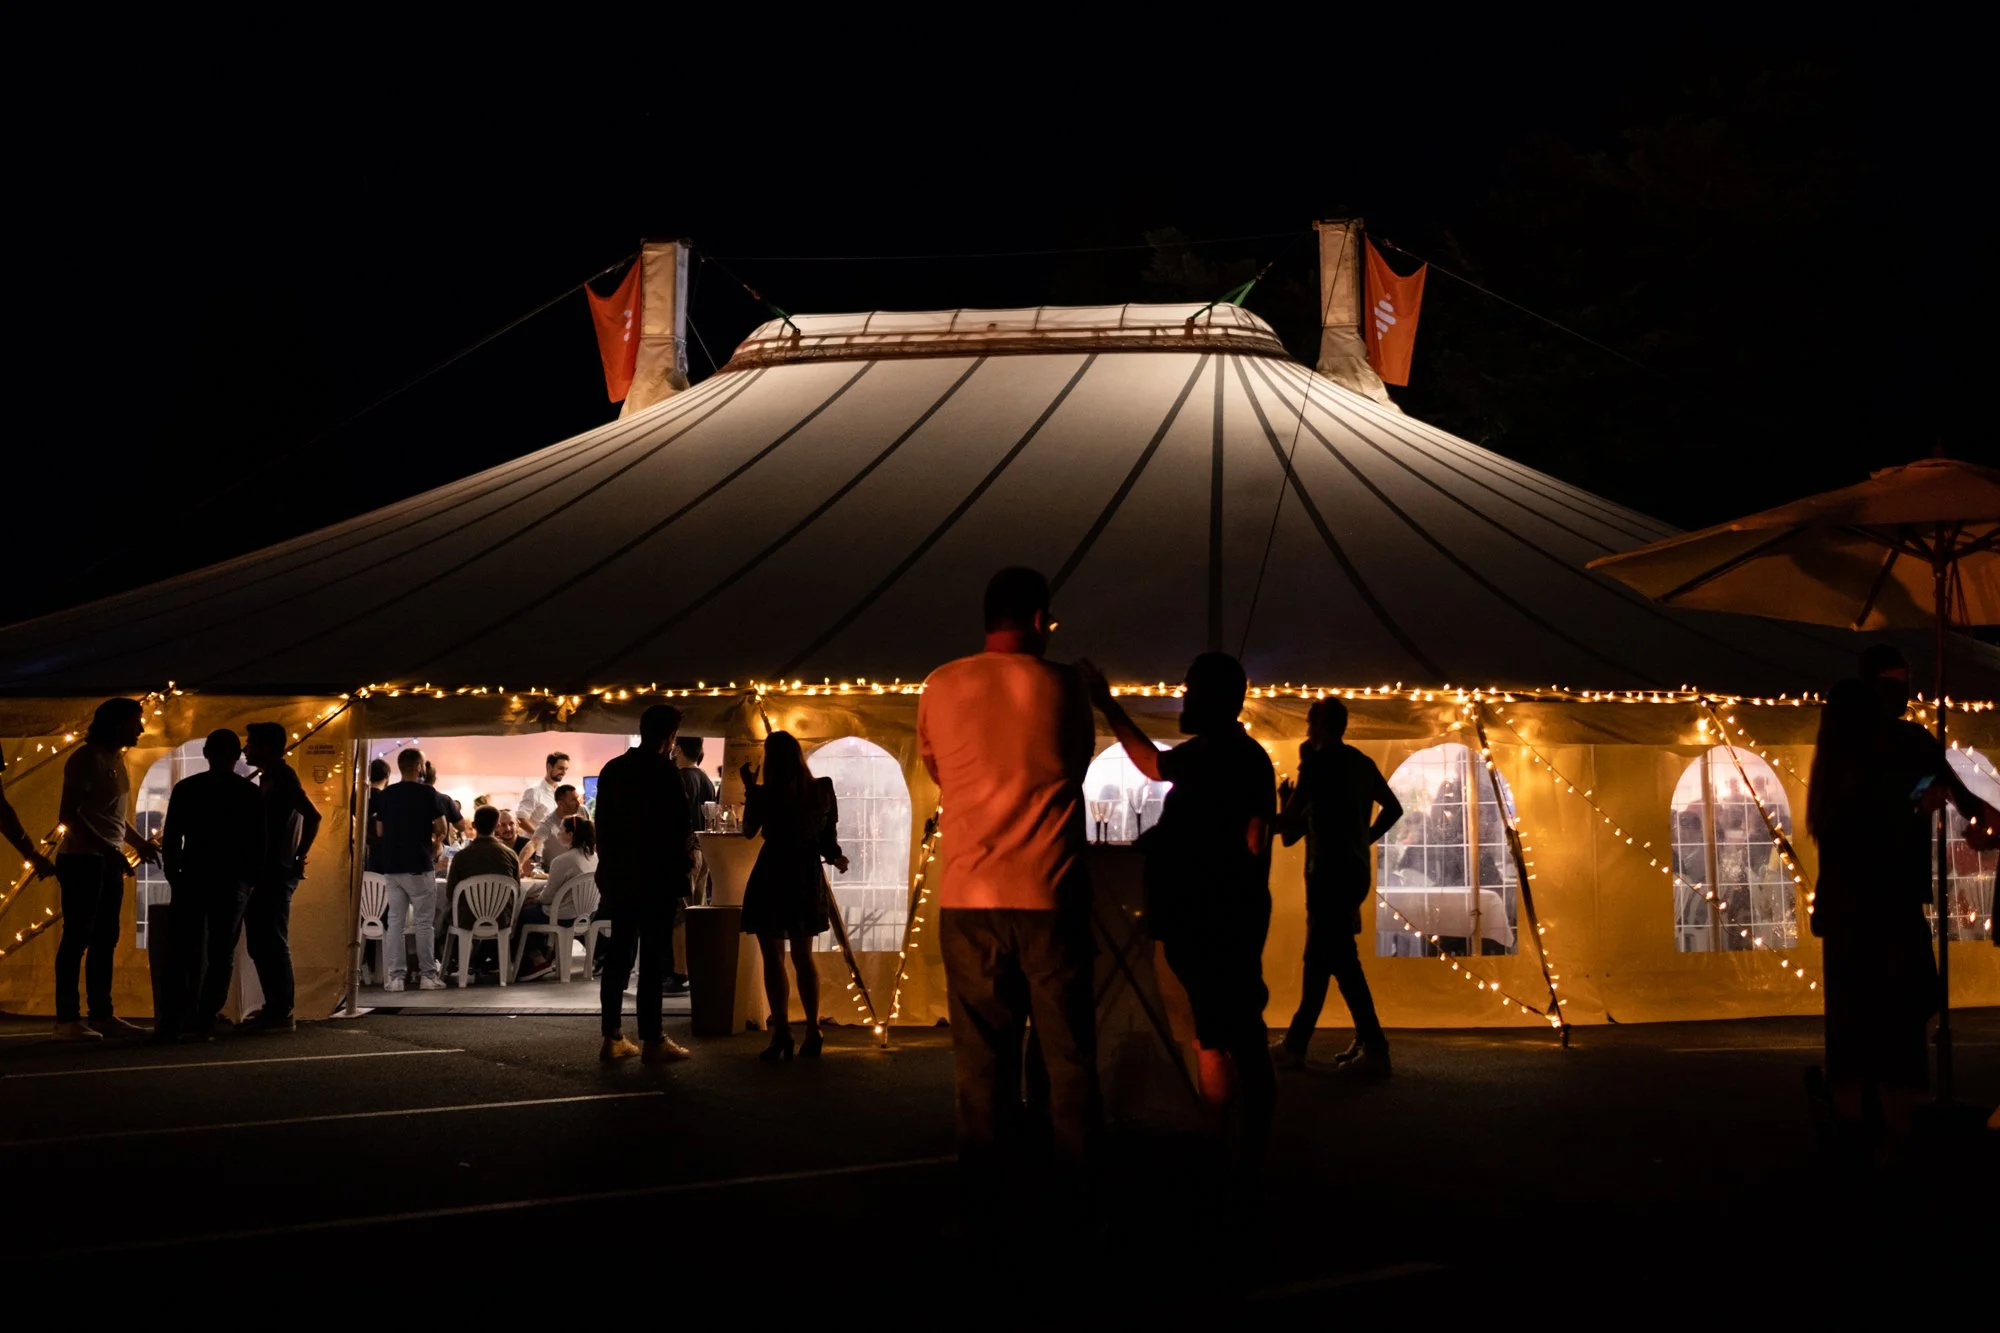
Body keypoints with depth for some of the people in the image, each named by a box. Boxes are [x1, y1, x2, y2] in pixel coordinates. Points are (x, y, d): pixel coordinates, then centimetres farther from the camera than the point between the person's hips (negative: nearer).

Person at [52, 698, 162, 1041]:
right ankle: (67, 1019, -7)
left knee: (105, 940, 8)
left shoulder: (116, 759, 15)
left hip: (108, 860, 9)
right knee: (77, 938, -8)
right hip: (82, 859, -8)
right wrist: (105, 848, -23)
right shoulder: (87, 758, -10)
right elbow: (69, 814, -17)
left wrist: (140, 842, 13)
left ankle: (101, 1015, 12)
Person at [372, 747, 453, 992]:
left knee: (394, 921, 6)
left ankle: (395, 976, 3)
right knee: (424, 922, 2)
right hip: (419, 865, -4)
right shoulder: (428, 793, -8)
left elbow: (379, 831, 12)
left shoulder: (385, 795, 6)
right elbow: (441, 829, -7)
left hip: (391, 865, 4)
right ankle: (428, 975, 2)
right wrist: (435, 843, 13)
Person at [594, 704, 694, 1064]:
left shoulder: (612, 770, 7)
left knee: (619, 954, 10)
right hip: (656, 878, -6)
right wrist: (683, 864, 2)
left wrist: (609, 864, 17)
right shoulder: (664, 772, -13)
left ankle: (612, 1037, 11)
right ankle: (653, 1040, -3)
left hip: (618, 876, 6)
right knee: (653, 958, -4)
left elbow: (602, 824, 11)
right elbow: (681, 828, -13)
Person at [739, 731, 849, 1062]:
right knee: (803, 957, 14)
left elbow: (749, 831, 4)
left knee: (773, 957, 0)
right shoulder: (821, 790, -1)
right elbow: (827, 835, 4)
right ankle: (812, 1033, 13)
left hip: (772, 877, -4)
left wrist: (750, 788, 8)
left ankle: (782, 1035, -6)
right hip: (807, 877, 5)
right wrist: (835, 857, 20)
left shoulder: (766, 794, -11)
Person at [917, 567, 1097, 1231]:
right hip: (1051, 896, -1)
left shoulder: (941, 688, 3)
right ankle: (1076, 1195, 9)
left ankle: (990, 1200, 9)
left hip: (968, 898, 1)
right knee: (1068, 1053, 7)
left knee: (981, 1057, 6)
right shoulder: (1065, 686, 0)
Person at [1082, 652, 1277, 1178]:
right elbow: (1153, 764, 38)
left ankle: (1240, 1172, -9)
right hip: (1202, 925, 10)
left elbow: (1252, 848, -18)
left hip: (1220, 927, -10)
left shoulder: (1241, 759, -10)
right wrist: (1107, 706, 40)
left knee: (1237, 1046, -9)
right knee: (1214, 1041, 13)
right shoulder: (1202, 755, 17)